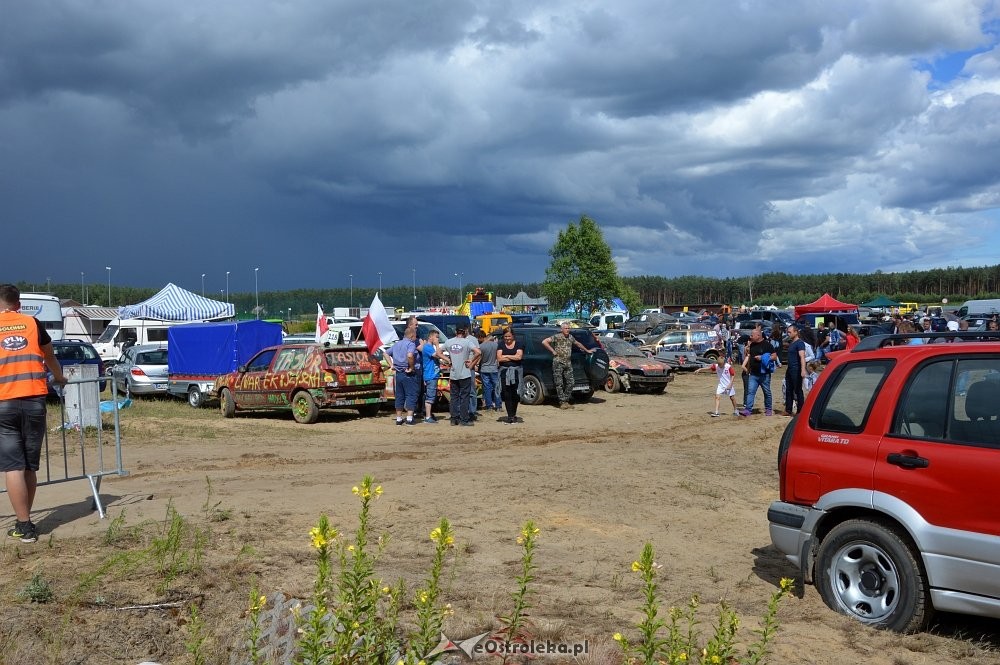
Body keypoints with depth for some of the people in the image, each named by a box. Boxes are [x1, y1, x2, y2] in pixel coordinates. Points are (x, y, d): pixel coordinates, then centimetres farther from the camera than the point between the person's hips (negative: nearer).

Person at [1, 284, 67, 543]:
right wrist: (59, 378, 46)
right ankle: (24, 520, 20)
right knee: (30, 466, 12)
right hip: (34, 401, 2)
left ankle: (24, 526, -1)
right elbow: (49, 357, 26)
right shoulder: (32, 323, 11)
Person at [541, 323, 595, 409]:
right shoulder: (557, 337, -5)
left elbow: (577, 344, 33)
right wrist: (553, 351, -10)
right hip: (558, 362, -6)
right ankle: (562, 402, -2)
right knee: (559, 383, -5)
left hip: (568, 363, 6)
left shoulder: (571, 337, 14)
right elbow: (544, 342, -11)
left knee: (570, 383, 3)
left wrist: (587, 350, 42)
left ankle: (566, 401, 13)